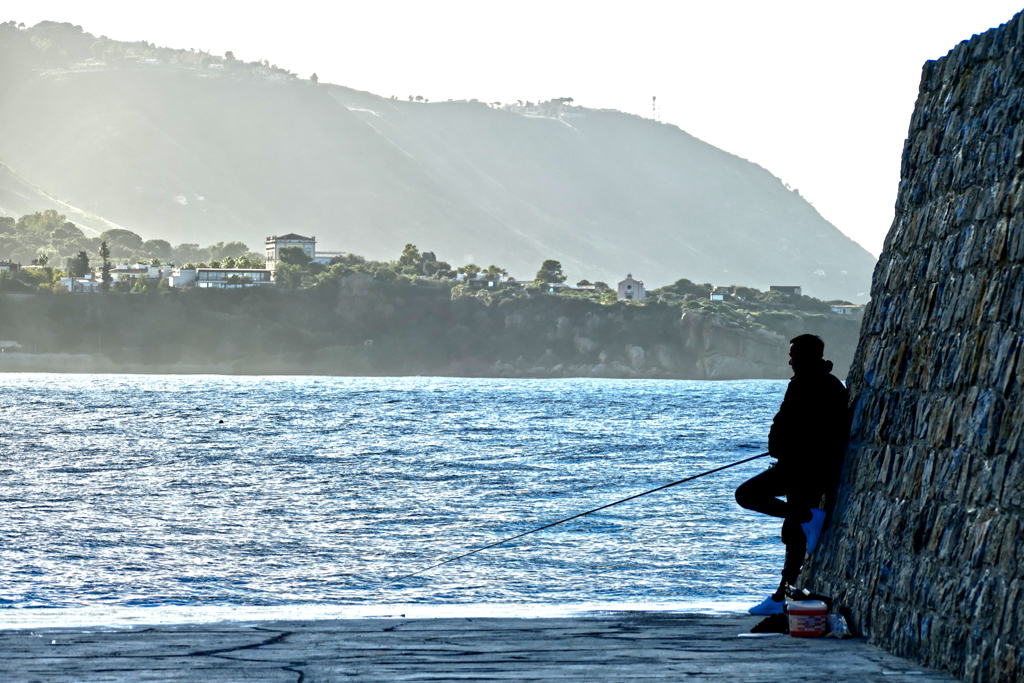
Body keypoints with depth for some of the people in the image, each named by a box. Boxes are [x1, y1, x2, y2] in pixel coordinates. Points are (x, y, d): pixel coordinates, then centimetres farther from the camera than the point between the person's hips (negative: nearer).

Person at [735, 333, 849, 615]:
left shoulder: (802, 385, -12)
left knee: (746, 494, -5)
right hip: (825, 469, 9)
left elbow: (783, 424, -15)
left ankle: (807, 516, -11)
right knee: (793, 532, 12)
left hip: (802, 464, -9)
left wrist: (776, 448, 6)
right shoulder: (835, 387, 15)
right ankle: (782, 596, 11)